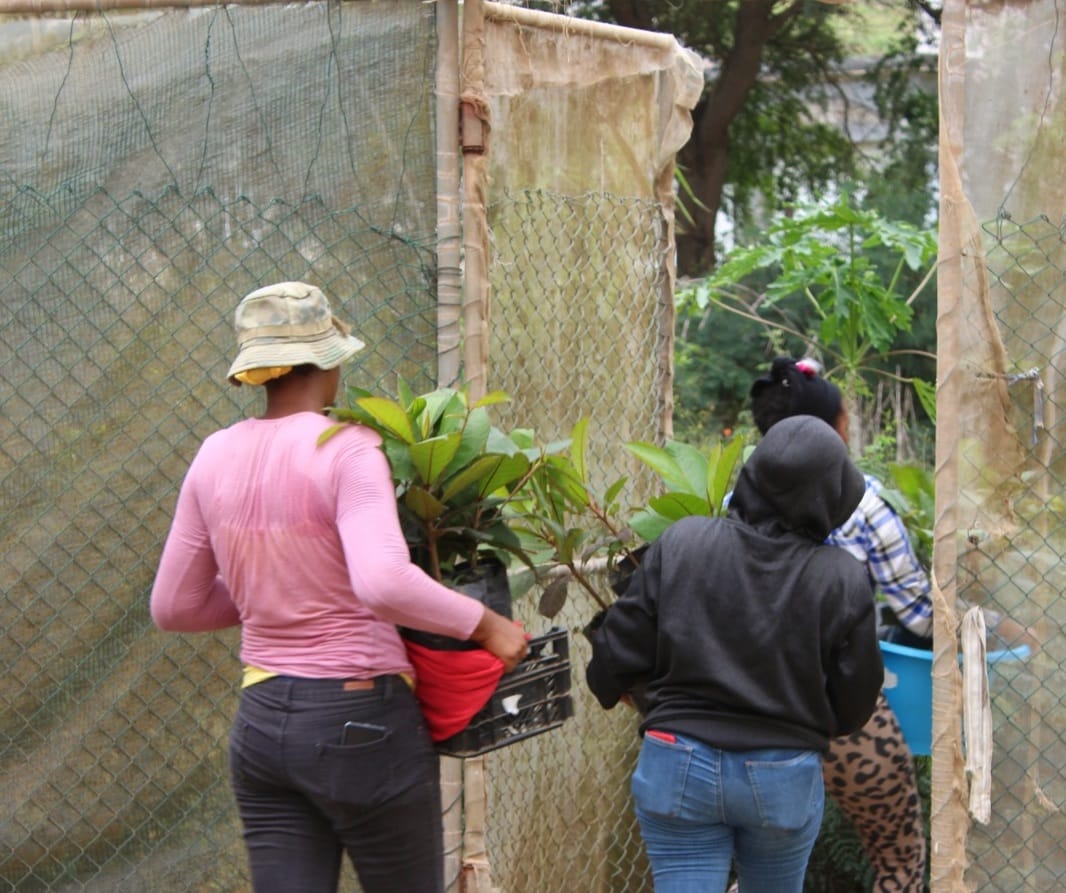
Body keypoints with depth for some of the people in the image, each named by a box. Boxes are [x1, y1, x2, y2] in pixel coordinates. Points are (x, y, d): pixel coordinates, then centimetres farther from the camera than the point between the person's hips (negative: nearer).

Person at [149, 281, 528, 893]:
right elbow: (385, 583, -31)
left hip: (262, 722, 5)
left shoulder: (217, 456, 3)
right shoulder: (346, 450, -15)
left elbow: (174, 607, 10)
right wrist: (485, 623, -18)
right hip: (362, 722, -5)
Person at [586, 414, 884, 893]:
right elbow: (853, 706, -2)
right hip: (784, 778, 0)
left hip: (679, 765, 0)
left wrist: (607, 686, 21)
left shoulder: (679, 543, -8)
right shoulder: (842, 579, -10)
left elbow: (621, 652, -3)